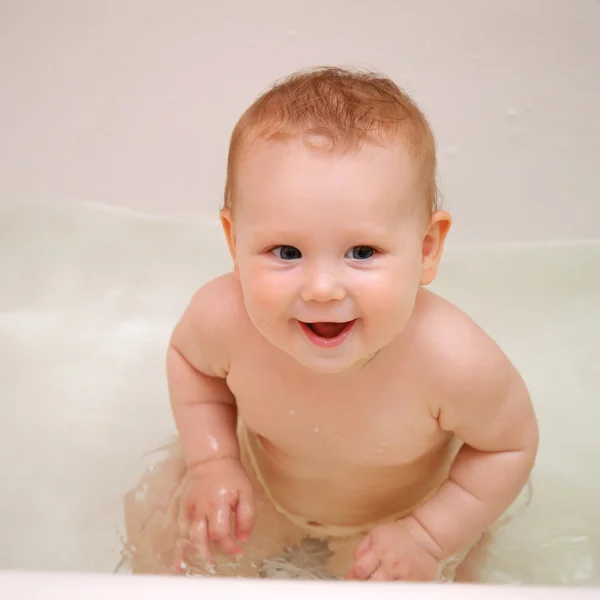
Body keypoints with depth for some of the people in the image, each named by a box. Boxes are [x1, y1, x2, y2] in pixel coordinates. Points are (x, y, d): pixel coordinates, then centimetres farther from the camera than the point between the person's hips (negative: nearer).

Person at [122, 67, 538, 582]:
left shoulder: (455, 361, -40)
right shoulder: (222, 318, -34)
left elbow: (511, 447, -17)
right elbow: (189, 358, -7)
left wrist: (428, 537, -20)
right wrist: (211, 461, -15)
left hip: (395, 513, -1)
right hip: (259, 483, 2)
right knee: (158, 530, 8)